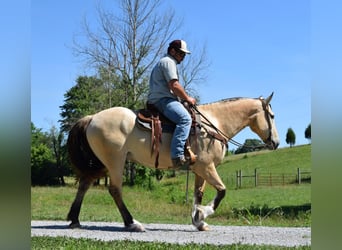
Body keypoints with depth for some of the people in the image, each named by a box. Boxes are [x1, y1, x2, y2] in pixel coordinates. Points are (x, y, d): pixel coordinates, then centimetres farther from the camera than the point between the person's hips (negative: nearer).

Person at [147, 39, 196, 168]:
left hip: (158, 100, 12)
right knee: (185, 118, -31)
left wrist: (183, 99, 24)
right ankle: (177, 155, -44)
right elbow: (174, 85, -14)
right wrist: (187, 98, -3)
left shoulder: (165, 62, 31)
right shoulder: (168, 62, -3)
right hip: (163, 99, -12)